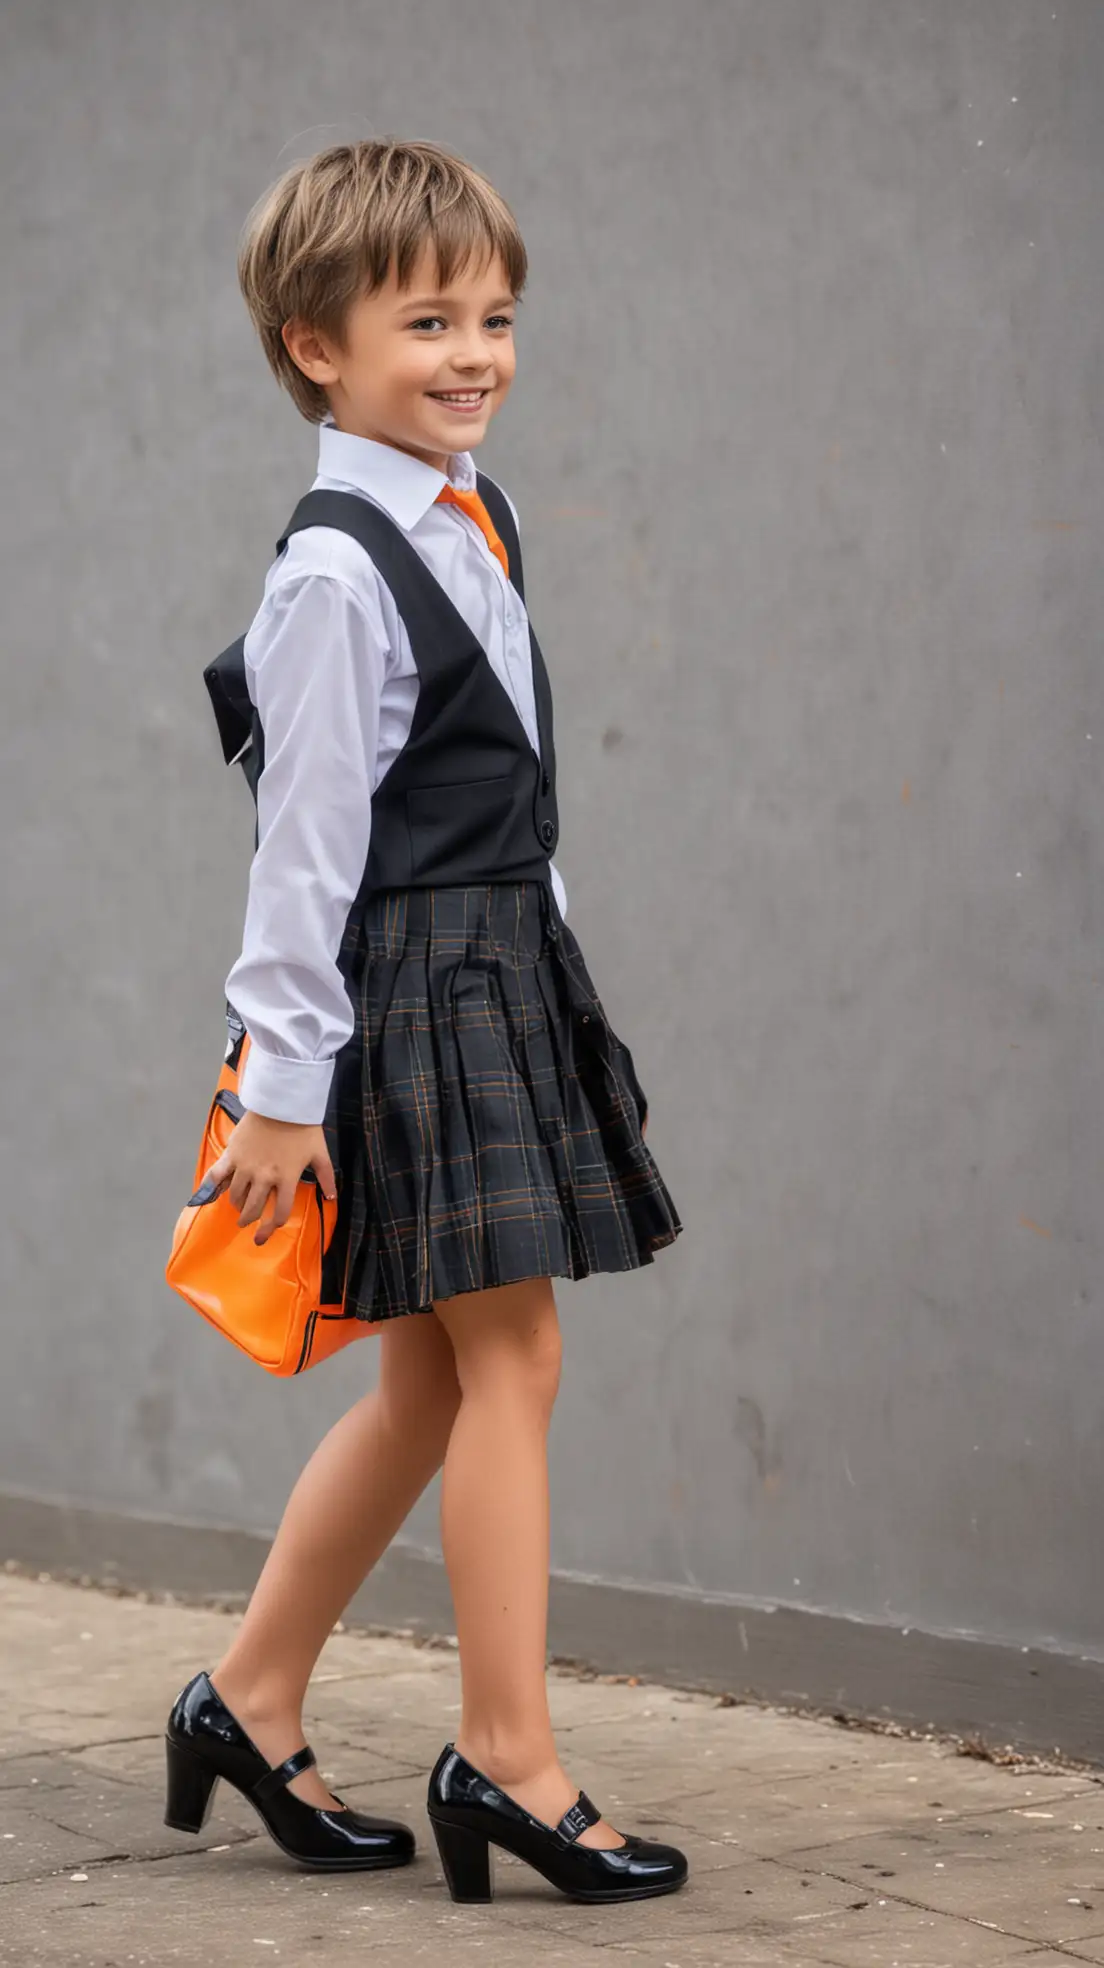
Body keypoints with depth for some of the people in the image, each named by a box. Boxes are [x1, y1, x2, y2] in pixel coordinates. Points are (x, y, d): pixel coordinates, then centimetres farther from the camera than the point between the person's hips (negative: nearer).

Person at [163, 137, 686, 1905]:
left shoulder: (476, 518, 11)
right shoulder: (337, 576, -16)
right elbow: (305, 836, -16)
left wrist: (549, 981, 20)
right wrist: (284, 1076, -15)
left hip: (506, 971, 9)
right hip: (415, 992, -9)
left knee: (433, 1382, 12)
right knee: (508, 1358, -8)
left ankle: (251, 1698, 23)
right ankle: (507, 1759, -1)